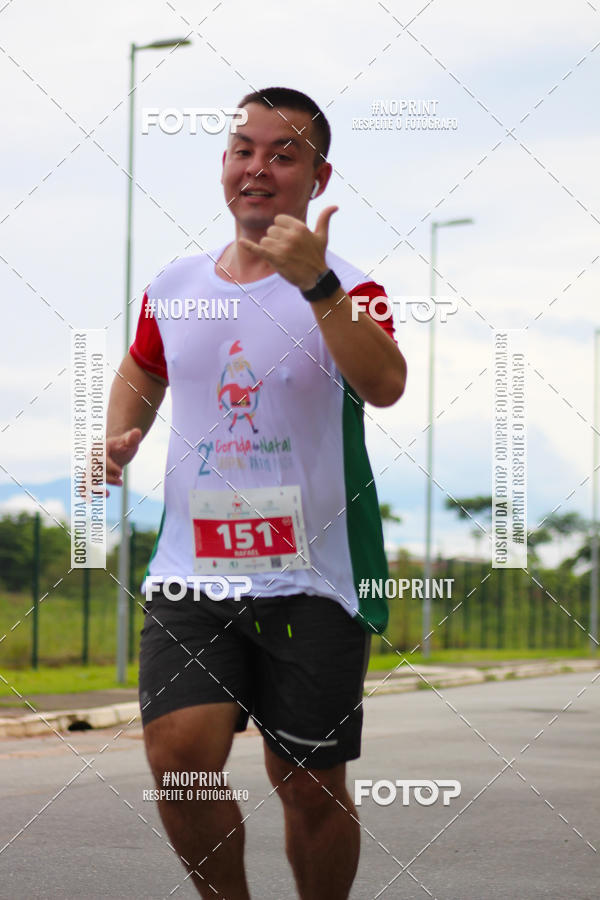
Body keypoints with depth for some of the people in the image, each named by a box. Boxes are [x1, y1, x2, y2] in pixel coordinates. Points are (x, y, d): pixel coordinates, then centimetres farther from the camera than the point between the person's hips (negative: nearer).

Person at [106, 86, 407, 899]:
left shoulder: (344, 291, -5)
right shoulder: (173, 288, 8)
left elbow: (385, 386, -25)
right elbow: (142, 376, 29)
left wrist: (316, 285, -35)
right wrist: (123, 435, 8)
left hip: (313, 579, -3)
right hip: (191, 571, 3)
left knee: (311, 788, 5)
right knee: (179, 755, -14)